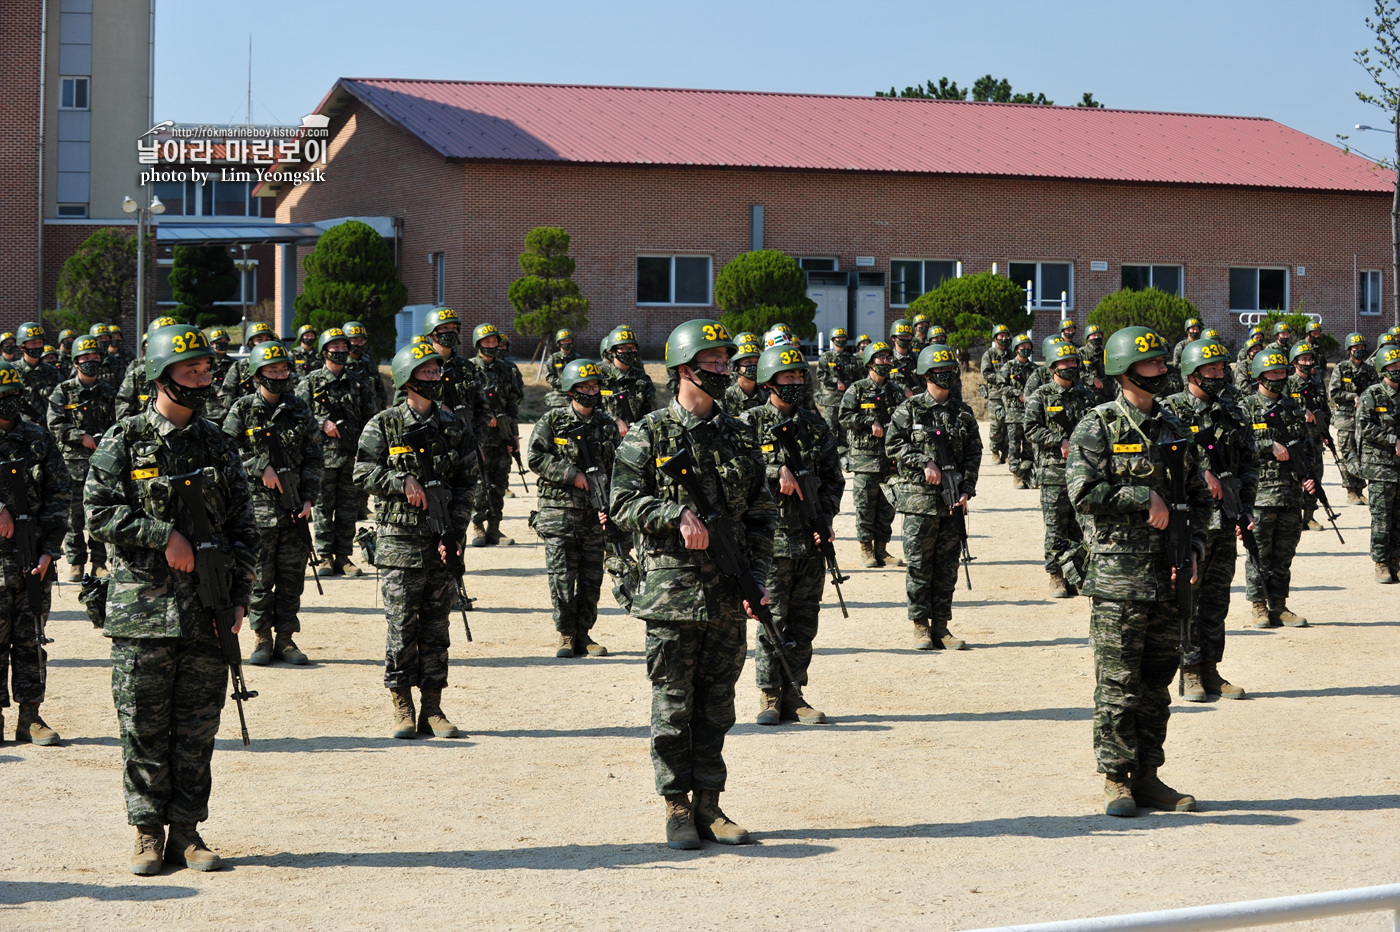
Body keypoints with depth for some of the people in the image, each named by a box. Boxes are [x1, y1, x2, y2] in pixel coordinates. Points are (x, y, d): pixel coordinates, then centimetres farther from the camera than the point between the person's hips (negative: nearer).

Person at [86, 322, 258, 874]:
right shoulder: (124, 441, 1)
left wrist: (239, 598, 4)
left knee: (197, 728, 5)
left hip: (207, 612, 3)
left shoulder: (218, 446, 11)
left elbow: (243, 529, 12)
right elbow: (99, 512, -6)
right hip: (143, 608, -3)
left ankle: (186, 831, 13)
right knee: (143, 727, 1)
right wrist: (164, 534, -15)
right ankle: (148, 833, 9)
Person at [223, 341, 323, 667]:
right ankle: (262, 639, 9)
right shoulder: (242, 411, 0)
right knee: (260, 575, 0)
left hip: (294, 506, 3)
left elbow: (314, 459, 10)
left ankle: (286, 639, 12)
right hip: (256, 505, -3)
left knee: (292, 575, 4)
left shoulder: (300, 410, 8)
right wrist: (261, 467, -12)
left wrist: (309, 499, 1)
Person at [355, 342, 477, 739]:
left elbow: (466, 484, 7)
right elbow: (363, 474, -3)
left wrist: (453, 533, -3)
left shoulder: (454, 427, 9)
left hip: (442, 543, 3)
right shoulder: (383, 425, 0)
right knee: (402, 627, -3)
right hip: (399, 541, -3)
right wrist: (403, 481, -17)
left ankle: (432, 710, 12)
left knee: (436, 627, 6)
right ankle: (402, 710, 5)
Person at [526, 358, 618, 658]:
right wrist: (573, 475, -13)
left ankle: (584, 634, 15)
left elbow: (616, 471, 7)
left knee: (592, 577, 5)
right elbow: (536, 458, -7)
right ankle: (566, 636, 6)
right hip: (559, 512, -3)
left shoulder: (608, 426, 9)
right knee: (562, 577, -3)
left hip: (594, 515, 3)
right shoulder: (552, 421, 0)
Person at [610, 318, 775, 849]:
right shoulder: (649, 435, 0)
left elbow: (761, 516, 12)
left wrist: (756, 580, 1)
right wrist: (677, 514, -21)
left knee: (716, 706, 8)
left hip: (729, 598, 4)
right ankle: (677, 810, 8)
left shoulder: (739, 438, 12)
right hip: (673, 593, -4)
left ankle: (709, 806, 16)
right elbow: (624, 504, -6)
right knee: (673, 706, 1)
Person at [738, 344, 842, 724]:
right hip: (771, 539, -4)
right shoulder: (751, 423, -1)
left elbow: (833, 479, 16)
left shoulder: (816, 426, 12)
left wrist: (825, 520, 1)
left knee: (804, 623, 7)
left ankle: (793, 694, 15)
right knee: (773, 622, -2)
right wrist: (776, 472, -18)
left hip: (810, 541, 4)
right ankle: (769, 697, 7)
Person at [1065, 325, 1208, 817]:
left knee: (1157, 681, 9)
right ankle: (1116, 780, 4)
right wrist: (1145, 497, -14)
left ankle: (1148, 777, 16)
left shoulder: (1173, 428, 14)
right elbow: (1083, 492, -16)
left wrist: (1193, 549, 3)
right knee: (1118, 683, -3)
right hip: (1119, 575, -6)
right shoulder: (1098, 427, -4)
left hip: (1168, 574, 6)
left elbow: (1199, 497, 18)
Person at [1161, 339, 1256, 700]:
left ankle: (1210, 670, 16)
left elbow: (1250, 463, 17)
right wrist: (1199, 473, -22)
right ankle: (1190, 673, 4)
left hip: (1224, 520, 5)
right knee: (1186, 597, -2)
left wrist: (1246, 506, 6)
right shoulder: (1170, 410, -4)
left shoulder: (1232, 414, 13)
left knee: (1217, 598, 9)